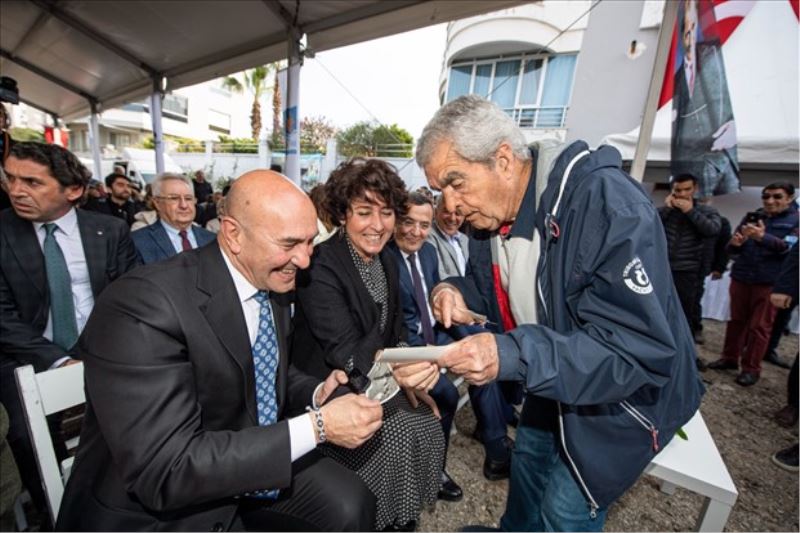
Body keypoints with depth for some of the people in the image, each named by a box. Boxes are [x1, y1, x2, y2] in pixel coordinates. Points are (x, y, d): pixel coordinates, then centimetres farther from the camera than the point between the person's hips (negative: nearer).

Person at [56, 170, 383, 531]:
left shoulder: (273, 283, -5)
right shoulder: (145, 306, -28)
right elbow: (164, 471, -29)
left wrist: (318, 394, -12)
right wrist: (316, 426, -30)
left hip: (255, 459, 6)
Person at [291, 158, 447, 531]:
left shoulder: (387, 261, 1)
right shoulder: (320, 266, -21)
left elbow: (395, 332, 7)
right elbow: (343, 350, -28)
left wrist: (410, 379, -6)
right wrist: (391, 366, -46)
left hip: (375, 384, 6)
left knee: (429, 427, -7)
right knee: (398, 435, -19)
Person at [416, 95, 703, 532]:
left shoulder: (607, 205, -33)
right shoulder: (491, 213, -9)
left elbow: (641, 351, -34)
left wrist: (513, 357, -46)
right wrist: (458, 293, -18)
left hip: (625, 396, -6)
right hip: (554, 380, 7)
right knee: (528, 459, 25)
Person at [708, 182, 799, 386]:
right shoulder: (752, 217, 9)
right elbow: (732, 250, 9)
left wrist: (763, 237, -29)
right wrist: (735, 243, -15)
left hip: (770, 281, -3)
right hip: (741, 277, 3)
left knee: (759, 325, 2)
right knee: (736, 320, 11)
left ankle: (751, 368, 11)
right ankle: (730, 358, 22)